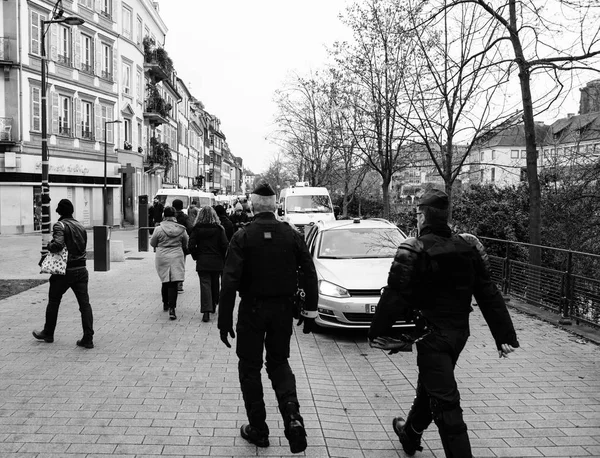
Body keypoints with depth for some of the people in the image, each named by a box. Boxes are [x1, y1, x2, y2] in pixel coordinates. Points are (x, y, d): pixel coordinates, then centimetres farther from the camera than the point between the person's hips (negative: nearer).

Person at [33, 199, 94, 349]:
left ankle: (48, 333, 30)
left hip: (64, 270, -5)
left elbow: (58, 245, -24)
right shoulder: (81, 226, 12)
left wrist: (49, 245, -5)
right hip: (81, 270, 5)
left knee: (53, 301, 15)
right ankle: (88, 338, -3)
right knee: (84, 303, 1)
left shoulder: (59, 225, -9)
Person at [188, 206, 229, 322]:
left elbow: (191, 246, -7)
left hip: (202, 262, -1)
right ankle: (213, 307, 32)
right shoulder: (219, 228, -4)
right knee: (215, 284, 17)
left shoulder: (197, 229, -4)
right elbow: (225, 245, -7)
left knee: (205, 285, -2)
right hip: (217, 262, 1)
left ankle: (206, 311, -15)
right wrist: (223, 258, 7)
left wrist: (196, 256, 7)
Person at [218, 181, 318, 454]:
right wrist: (310, 311, 3)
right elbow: (310, 275, -4)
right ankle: (292, 414, 0)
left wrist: (224, 319, -12)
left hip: (252, 309, -3)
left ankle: (258, 429, 19)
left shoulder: (242, 236, -10)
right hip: (283, 309, 3)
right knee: (279, 362, 19)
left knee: (250, 367, 13)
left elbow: (230, 280, -16)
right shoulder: (292, 235, -2)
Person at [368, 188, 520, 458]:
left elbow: (394, 297, -16)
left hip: (432, 335, -7)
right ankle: (411, 433, 48)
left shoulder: (414, 250, -16)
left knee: (445, 404, -2)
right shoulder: (469, 247, 0)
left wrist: (377, 332, -6)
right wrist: (505, 334, 3)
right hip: (460, 332, 7)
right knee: (429, 386, 26)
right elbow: (489, 295, 0)